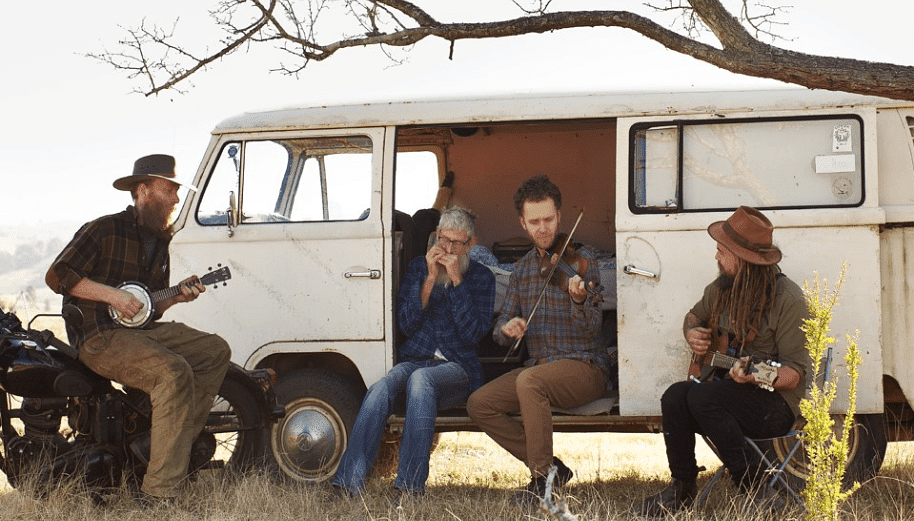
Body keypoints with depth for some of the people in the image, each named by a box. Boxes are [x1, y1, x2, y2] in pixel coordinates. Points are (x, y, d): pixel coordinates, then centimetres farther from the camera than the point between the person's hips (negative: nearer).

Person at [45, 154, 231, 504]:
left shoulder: (159, 242, 19)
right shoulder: (104, 231, -6)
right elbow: (57, 275, -13)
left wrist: (176, 296, 3)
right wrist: (113, 296, -18)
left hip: (143, 330, 9)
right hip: (100, 337, -9)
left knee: (215, 351, -2)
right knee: (173, 372, -30)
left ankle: (161, 443, -11)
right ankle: (158, 494, -33)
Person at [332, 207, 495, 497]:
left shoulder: (481, 277, 7)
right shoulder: (419, 267, 14)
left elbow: (473, 335, -6)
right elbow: (406, 324, 3)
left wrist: (457, 281, -11)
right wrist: (430, 279, -7)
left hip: (457, 367, -2)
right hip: (415, 360, 2)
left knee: (421, 379, -38)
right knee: (382, 388, -32)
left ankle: (410, 484, -41)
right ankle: (349, 484, -42)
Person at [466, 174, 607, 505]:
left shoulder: (581, 261, -5)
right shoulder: (522, 270, 12)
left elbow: (592, 329, -15)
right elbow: (500, 333, 11)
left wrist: (580, 301, -37)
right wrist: (507, 328, -14)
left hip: (584, 368, -6)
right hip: (539, 367, 6)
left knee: (529, 380, -35)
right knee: (479, 404, -12)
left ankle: (542, 478, -23)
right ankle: (551, 467, -3)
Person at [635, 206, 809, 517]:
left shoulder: (788, 300, -14)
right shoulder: (721, 289, 6)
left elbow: (795, 373, -16)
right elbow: (694, 316, 28)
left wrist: (758, 377, -36)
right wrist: (692, 333, 3)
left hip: (775, 404, -6)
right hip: (727, 392, 7)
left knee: (702, 397, -32)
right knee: (674, 396, -22)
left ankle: (754, 488, -20)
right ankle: (682, 488, -5)